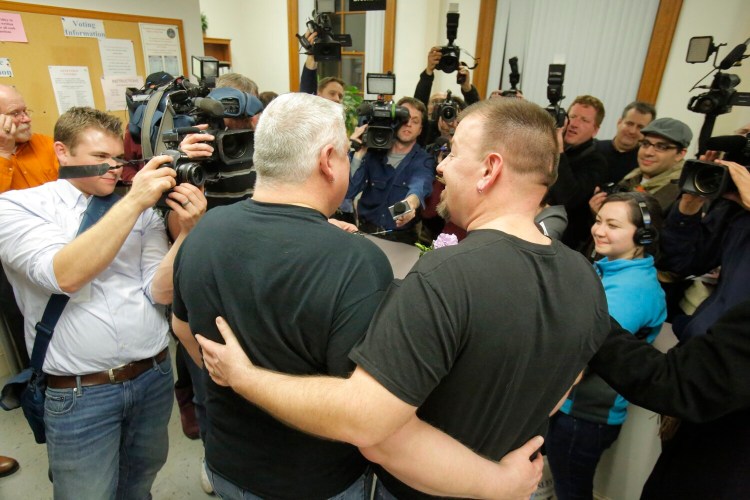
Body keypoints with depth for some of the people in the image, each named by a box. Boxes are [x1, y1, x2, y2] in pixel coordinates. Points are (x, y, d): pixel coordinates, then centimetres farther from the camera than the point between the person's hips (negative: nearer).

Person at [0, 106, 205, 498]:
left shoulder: (143, 211, 3)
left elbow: (160, 292, -6)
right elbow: (64, 275, -24)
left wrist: (186, 230, -21)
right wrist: (132, 202, -26)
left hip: (154, 376, 3)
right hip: (79, 393, -3)